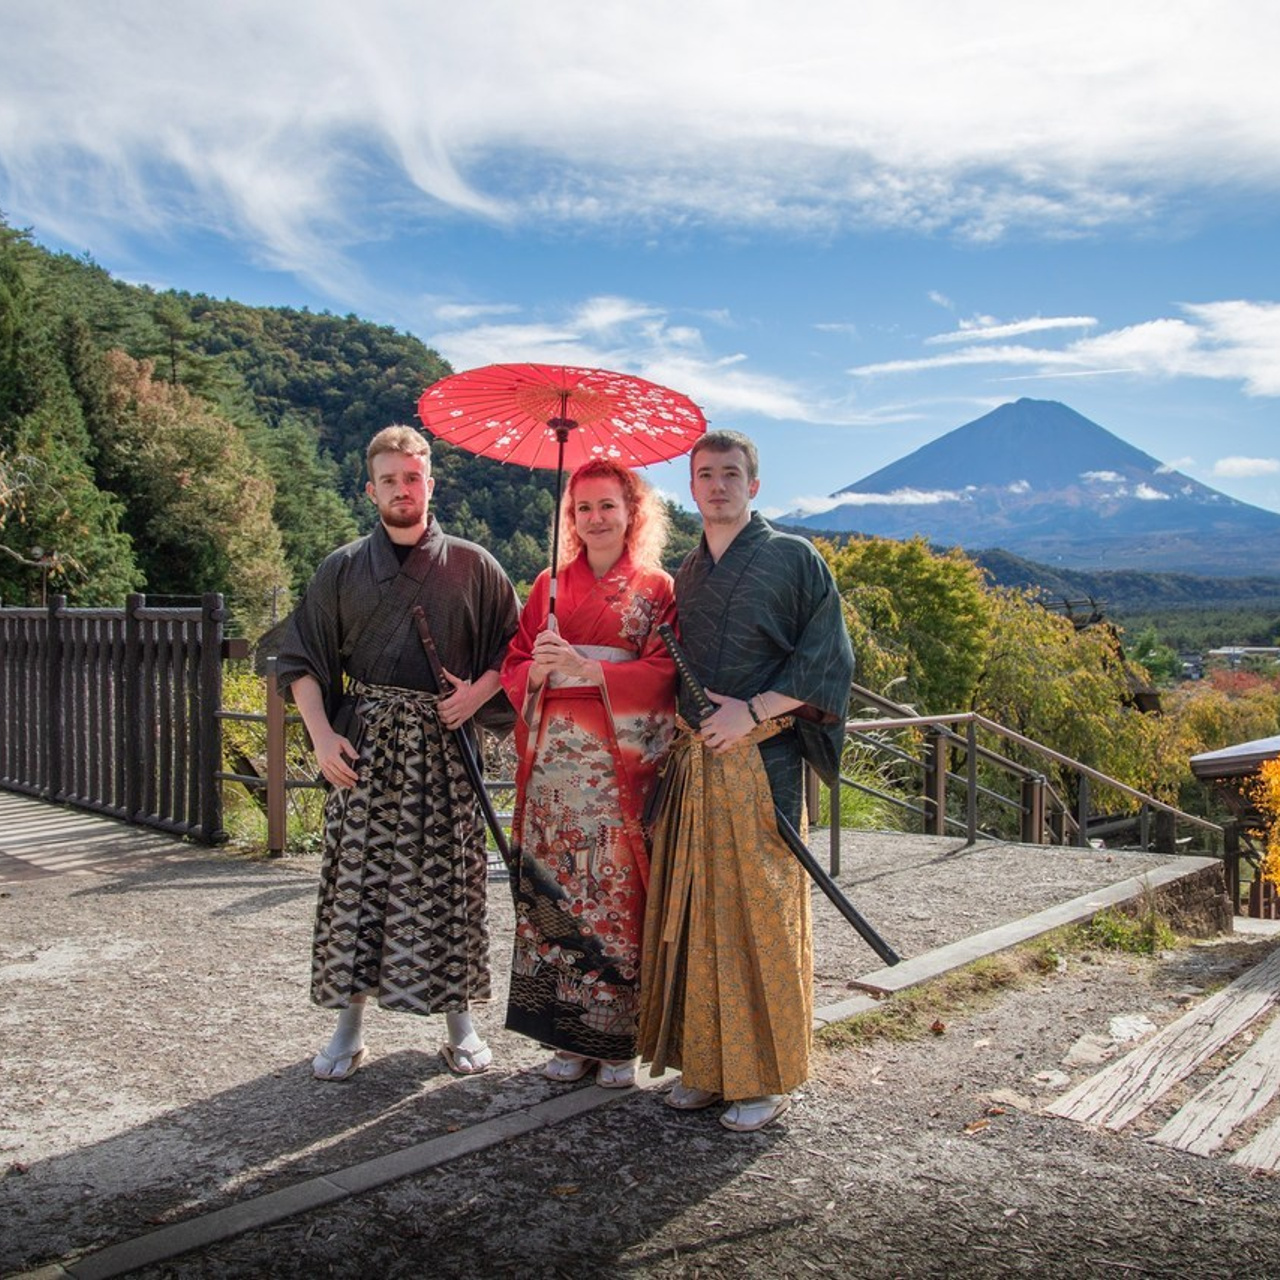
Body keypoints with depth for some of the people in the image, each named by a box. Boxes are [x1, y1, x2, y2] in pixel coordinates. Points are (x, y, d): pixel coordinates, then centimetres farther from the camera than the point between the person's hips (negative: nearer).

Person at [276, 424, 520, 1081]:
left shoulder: (472, 565, 6)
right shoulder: (342, 569, 8)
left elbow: (514, 647, 9)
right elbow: (301, 660, 8)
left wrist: (477, 693, -8)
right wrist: (322, 733, -4)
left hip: (443, 744, -1)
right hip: (363, 744, 1)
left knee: (449, 882, 2)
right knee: (355, 879, 0)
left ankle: (460, 1021, 16)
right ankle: (349, 1024, 14)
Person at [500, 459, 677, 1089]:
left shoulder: (656, 588, 6)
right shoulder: (549, 586, 15)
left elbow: (661, 673, -6)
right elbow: (514, 666, 11)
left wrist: (585, 667, -18)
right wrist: (538, 668, -12)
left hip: (620, 765, -3)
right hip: (554, 763, 3)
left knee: (616, 893, -3)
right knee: (554, 890, 2)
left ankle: (619, 1037, 10)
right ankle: (568, 1035, 14)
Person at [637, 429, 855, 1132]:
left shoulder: (792, 558, -1)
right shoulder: (687, 572, 17)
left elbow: (827, 658, -7)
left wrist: (751, 710, -14)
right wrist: (685, 718, 8)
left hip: (760, 762, -5)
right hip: (691, 764, 6)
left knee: (759, 911, -1)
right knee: (694, 910, 8)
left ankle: (768, 1075, 13)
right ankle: (707, 1064, 21)